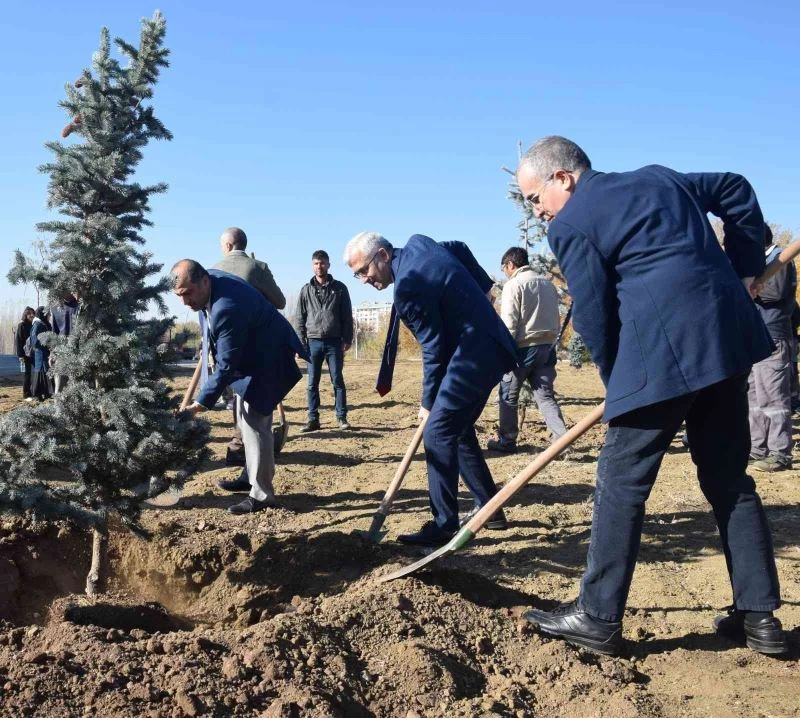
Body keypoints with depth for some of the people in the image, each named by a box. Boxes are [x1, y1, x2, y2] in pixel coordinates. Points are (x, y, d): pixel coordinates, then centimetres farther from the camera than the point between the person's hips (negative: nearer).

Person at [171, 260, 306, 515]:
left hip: (267, 359, -10)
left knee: (253, 422, -12)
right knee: (245, 419, 16)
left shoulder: (227, 309, -36)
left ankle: (262, 494, -5)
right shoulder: (210, 277, -8)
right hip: (248, 354, 11)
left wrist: (201, 402, -31)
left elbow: (226, 365, -32)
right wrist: (210, 343, 20)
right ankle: (253, 475, 29)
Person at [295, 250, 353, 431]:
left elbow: (347, 317, 4)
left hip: (334, 342, -1)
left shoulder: (339, 288, 4)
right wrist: (300, 343, -1)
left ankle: (342, 417, 8)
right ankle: (313, 419, 9)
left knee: (338, 381, 1)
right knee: (312, 383, 3)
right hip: (313, 342, 1)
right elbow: (300, 319, 6)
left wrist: (347, 340, -3)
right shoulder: (306, 290, 7)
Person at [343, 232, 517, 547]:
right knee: (458, 430, 17)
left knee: (437, 434, -10)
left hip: (473, 355, -11)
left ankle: (443, 526, -8)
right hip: (489, 347, 11)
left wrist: (429, 402, -5)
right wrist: (473, 299, 20)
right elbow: (462, 249, 24)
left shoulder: (408, 288, -21)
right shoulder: (418, 243, 7)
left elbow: (434, 350, -17)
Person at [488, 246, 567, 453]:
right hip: (548, 346, 6)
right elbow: (554, 317, 11)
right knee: (545, 395, 6)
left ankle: (506, 441, 18)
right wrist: (550, 340, 12)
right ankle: (562, 439, -7)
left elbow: (508, 324, -14)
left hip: (523, 348, -6)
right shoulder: (547, 284, 13)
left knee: (508, 395, 10)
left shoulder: (513, 285, -8)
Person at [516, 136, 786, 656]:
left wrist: (618, 382, 12)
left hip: (663, 349, -8)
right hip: (727, 335, 8)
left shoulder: (570, 225, -1)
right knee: (729, 477, 15)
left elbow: (594, 316, -2)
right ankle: (759, 616, 21)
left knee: (622, 482, 2)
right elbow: (736, 190, 29)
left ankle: (598, 617, 10)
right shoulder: (657, 176, 21)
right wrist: (745, 267, 28)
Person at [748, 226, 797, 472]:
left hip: (772, 338, -9)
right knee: (755, 396, 11)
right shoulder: (762, 261, 22)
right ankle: (758, 449, 17)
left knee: (772, 397, -9)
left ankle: (780, 455, -6)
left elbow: (776, 291, -18)